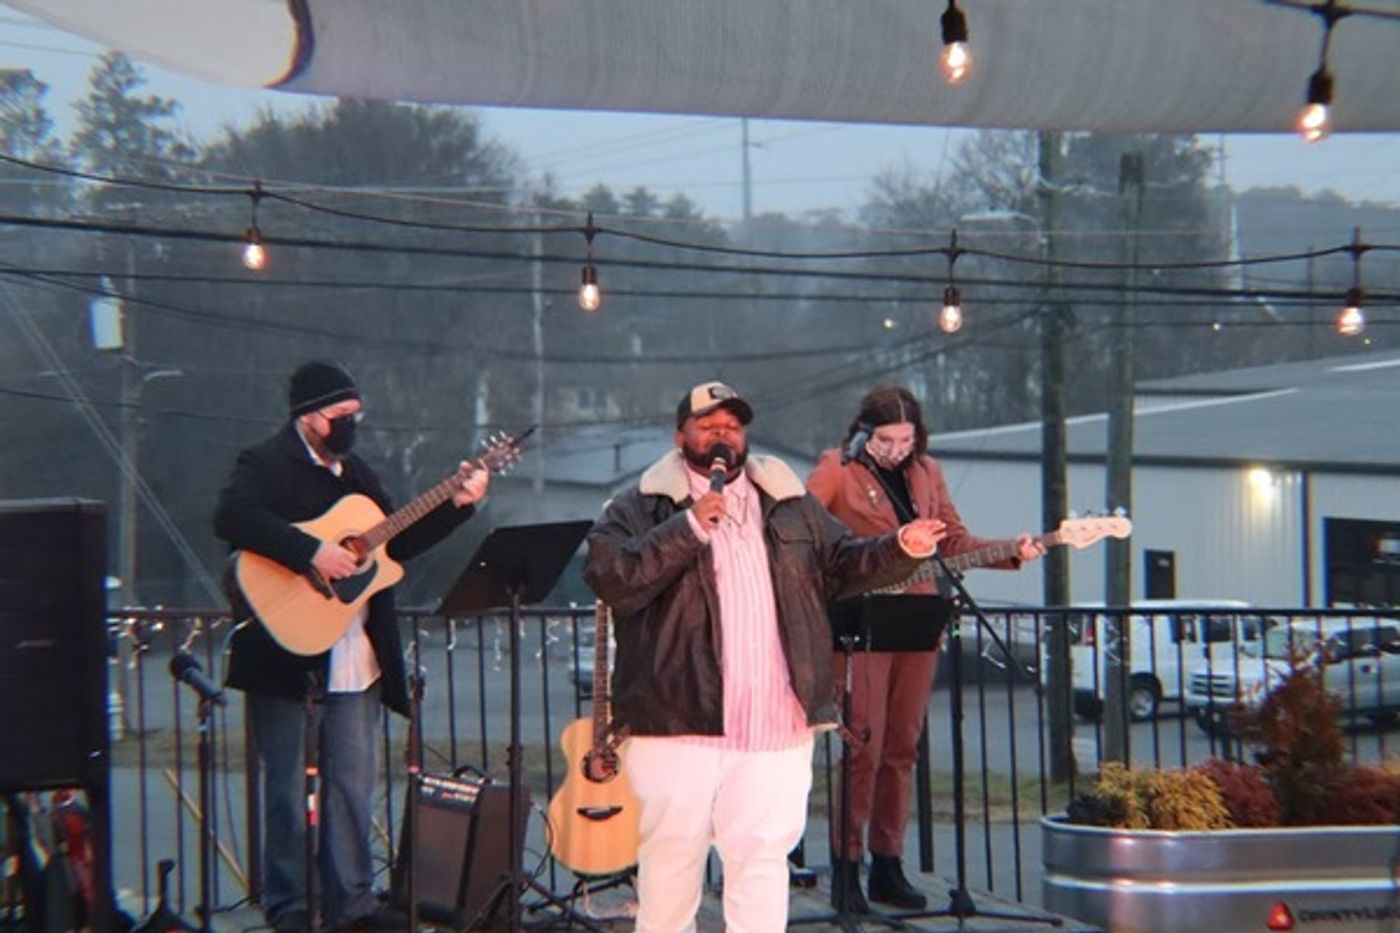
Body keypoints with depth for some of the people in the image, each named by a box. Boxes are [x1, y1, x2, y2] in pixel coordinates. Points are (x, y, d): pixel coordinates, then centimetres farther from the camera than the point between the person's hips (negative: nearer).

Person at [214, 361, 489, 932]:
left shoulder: (356, 472, 16)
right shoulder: (265, 465, -7)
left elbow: (397, 543, 21)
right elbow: (231, 518, -27)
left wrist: (457, 504, 10)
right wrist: (312, 552, -31)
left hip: (356, 662, 6)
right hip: (288, 654, -6)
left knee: (352, 787, 9)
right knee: (285, 787, 3)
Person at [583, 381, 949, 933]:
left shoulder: (789, 504, 16)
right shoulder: (641, 507, 1)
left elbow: (839, 564, 19)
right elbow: (608, 577, -13)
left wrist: (899, 549, 1)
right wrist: (689, 527, -19)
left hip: (774, 723, 3)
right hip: (678, 721, -3)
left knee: (762, 857, 7)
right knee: (671, 856, 5)